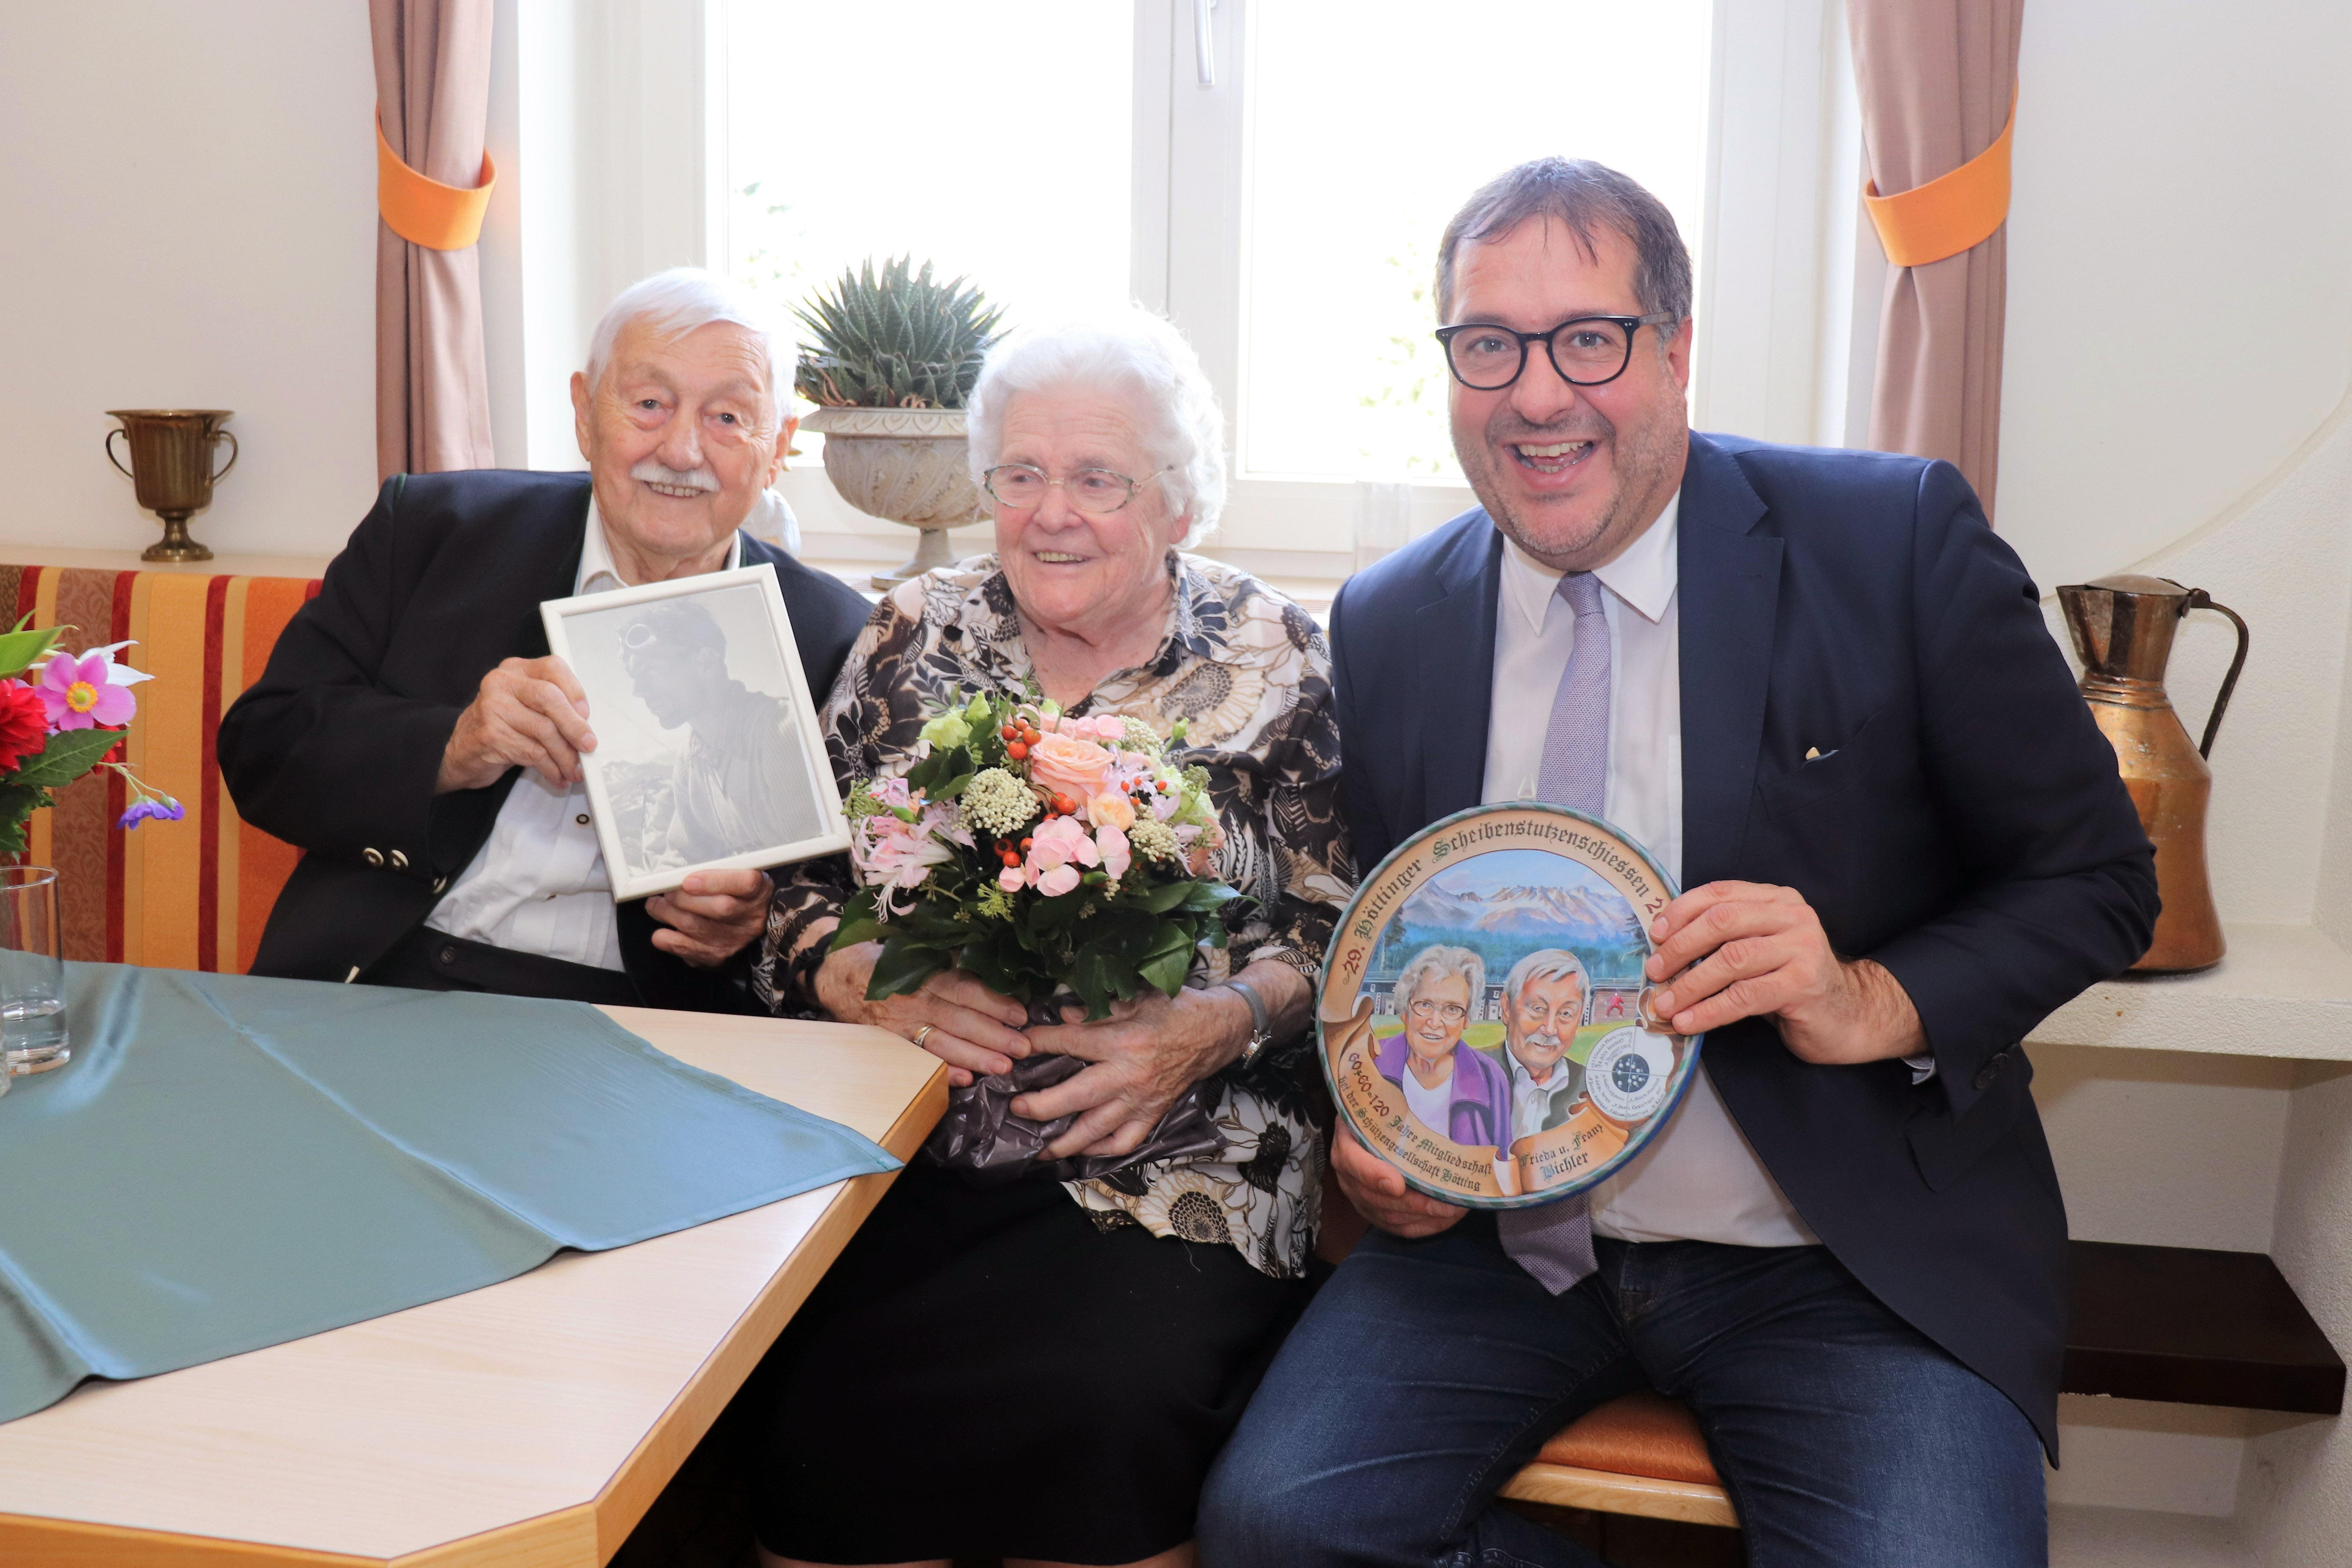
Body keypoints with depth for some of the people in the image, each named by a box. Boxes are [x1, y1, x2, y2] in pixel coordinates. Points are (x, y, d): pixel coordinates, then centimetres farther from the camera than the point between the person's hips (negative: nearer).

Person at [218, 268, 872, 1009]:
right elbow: (259, 746, 3)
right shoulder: (430, 525, 6)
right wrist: (452, 751, -15)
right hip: (383, 981, 2)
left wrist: (761, 916, -16)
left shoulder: (836, 642, 2)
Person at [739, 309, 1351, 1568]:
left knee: (1107, 1406, -28)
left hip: (1172, 1155, -1)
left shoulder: (1277, 661, 5)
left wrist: (1214, 1026, -16)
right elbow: (794, 893, 10)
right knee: (821, 1412, -23)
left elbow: (1333, 936, 2)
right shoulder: (914, 636, 12)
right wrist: (885, 983, -11)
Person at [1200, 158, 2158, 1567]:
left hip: (1846, 1259, -2)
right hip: (1502, 1234, 3)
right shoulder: (1384, 626, 3)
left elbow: (2098, 881, -1)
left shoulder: (1899, 541, -7)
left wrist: (1875, 1005, -19)